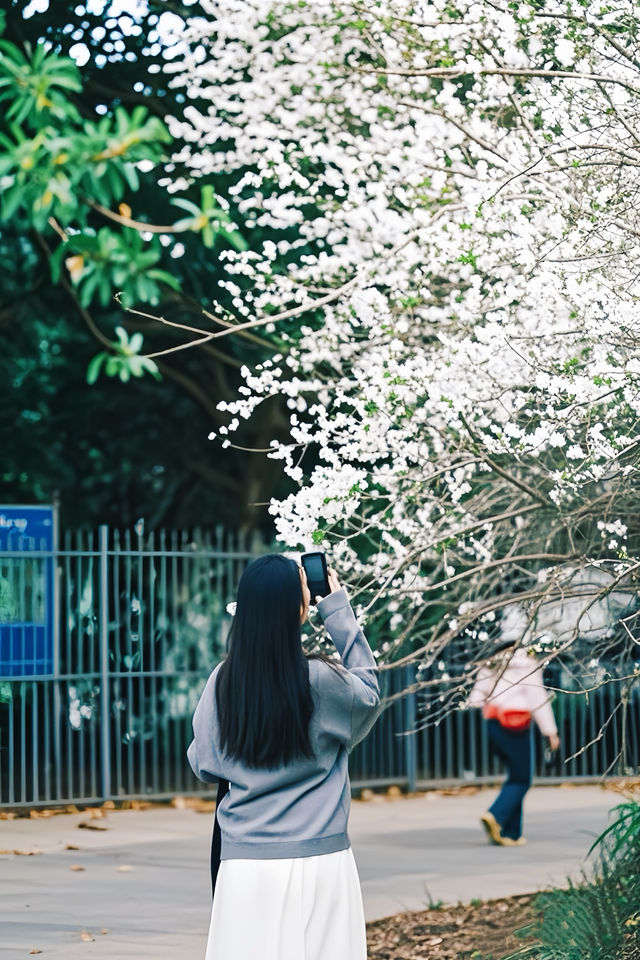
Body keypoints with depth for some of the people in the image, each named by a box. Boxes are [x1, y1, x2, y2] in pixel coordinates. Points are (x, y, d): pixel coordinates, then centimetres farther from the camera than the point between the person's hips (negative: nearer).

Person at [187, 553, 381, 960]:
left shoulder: (224, 681, -2)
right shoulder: (321, 681, -11)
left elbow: (203, 765, 9)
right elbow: (369, 696, 12)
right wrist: (340, 614, 10)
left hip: (245, 865, 3)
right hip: (318, 861, -3)